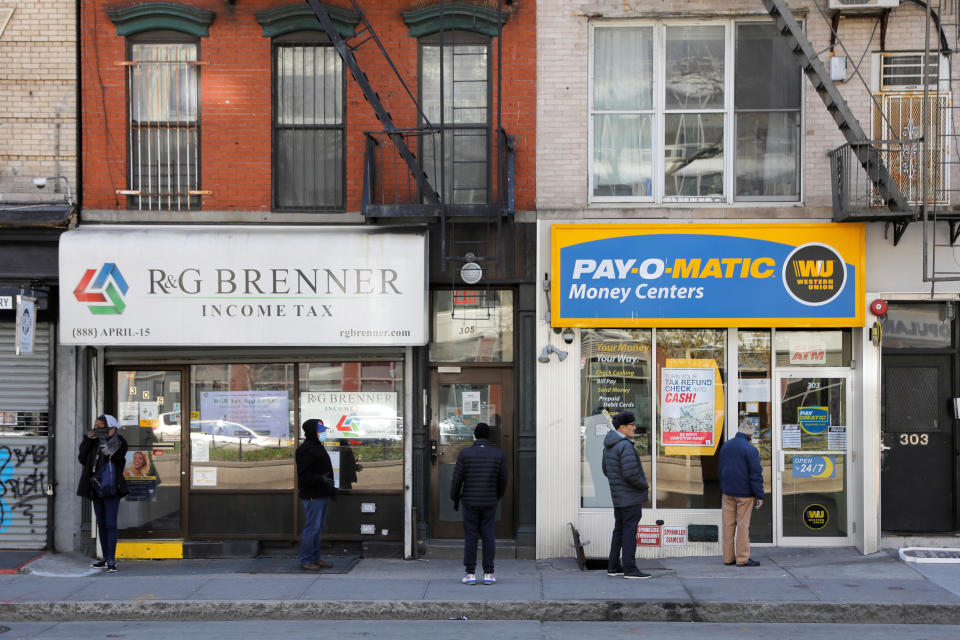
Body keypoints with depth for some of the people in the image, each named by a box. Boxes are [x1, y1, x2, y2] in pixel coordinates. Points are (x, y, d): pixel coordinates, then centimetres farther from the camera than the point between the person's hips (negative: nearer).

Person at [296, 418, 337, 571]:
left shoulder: (318, 447, 18)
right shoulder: (305, 449, -15)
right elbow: (304, 474, -21)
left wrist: (332, 488, 24)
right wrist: (321, 479, -31)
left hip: (321, 495, 10)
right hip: (312, 496, -10)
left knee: (318, 528, 14)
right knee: (312, 527, -7)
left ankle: (315, 558, 22)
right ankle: (305, 560, 0)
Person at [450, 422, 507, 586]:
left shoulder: (465, 454, -5)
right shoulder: (498, 455, 0)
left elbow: (457, 479, -3)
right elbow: (503, 481, 5)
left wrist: (455, 499, 10)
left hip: (470, 502, -1)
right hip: (490, 502, 1)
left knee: (470, 537, 2)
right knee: (488, 537, 5)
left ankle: (470, 574, 3)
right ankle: (488, 573, 5)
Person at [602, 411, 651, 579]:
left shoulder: (609, 445, 11)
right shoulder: (625, 446, -20)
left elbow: (605, 469, 20)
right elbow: (630, 472, -25)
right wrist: (644, 485, -10)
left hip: (618, 496, 9)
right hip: (631, 496, -9)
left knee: (619, 530, 14)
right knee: (630, 531, -6)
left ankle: (613, 566, 18)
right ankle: (629, 569, -4)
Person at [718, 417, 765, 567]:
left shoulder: (725, 446, 7)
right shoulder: (750, 449, -14)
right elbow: (756, 474, -13)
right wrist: (759, 495, -8)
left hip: (727, 493, 6)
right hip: (744, 493, -6)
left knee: (728, 525, 8)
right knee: (743, 525, 0)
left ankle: (728, 557, 13)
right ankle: (742, 558, 4)